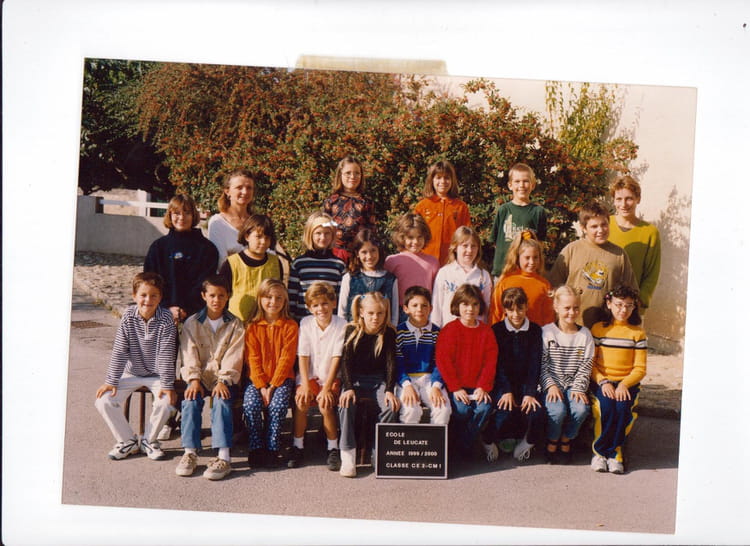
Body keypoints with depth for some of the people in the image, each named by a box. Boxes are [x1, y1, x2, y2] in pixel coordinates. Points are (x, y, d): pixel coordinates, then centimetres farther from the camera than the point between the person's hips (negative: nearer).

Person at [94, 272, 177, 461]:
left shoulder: (166, 319, -16)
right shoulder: (128, 316, -11)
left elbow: (166, 354, -18)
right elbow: (119, 351, -9)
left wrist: (167, 385, -22)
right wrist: (111, 381, -12)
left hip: (156, 375, -2)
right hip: (131, 373, 2)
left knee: (166, 402, -27)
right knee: (103, 400, -15)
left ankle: (148, 440, 3)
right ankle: (128, 441, 5)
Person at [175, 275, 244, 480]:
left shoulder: (235, 325, 5)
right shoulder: (191, 323, 8)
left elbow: (233, 357, -4)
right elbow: (190, 355, -1)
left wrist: (222, 381, -18)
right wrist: (194, 380, -16)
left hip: (225, 379, -1)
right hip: (200, 377, 2)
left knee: (221, 401, -29)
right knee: (190, 400, -28)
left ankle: (223, 457, -35)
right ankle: (190, 453, -25)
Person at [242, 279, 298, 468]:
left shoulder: (290, 326, 1)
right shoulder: (253, 327, 4)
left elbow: (286, 358, -5)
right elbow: (252, 359, -2)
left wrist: (273, 386, -14)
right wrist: (262, 387, -13)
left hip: (282, 377, -1)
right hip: (257, 378, 1)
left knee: (278, 405, -27)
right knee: (251, 404, -25)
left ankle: (272, 448, -12)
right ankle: (256, 448, -11)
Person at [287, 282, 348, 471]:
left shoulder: (342, 326, -7)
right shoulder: (305, 323, 0)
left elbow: (336, 359, -11)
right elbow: (303, 356, -4)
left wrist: (327, 388, -18)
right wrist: (305, 385, -14)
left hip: (331, 377, -2)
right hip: (310, 376, 2)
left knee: (325, 404, -27)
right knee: (301, 400, -25)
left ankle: (333, 448, -9)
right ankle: (297, 446, -8)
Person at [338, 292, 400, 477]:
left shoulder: (388, 333, -2)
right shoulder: (352, 331, -4)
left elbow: (391, 363, -4)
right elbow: (346, 361, -7)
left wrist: (389, 390, -18)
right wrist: (348, 388, -22)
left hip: (379, 380, 1)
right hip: (355, 379, -1)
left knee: (391, 406, -27)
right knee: (346, 404, -31)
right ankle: (348, 455, -24)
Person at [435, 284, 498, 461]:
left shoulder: (486, 331, 10)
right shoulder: (449, 330, 0)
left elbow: (491, 361, 5)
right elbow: (443, 361, -7)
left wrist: (483, 387, -7)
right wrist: (456, 388, -13)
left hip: (478, 386, 3)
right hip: (456, 386, -3)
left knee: (485, 407, -23)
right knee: (461, 409, -27)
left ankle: (465, 446, -3)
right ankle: (457, 441, 2)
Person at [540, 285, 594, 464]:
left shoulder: (585, 335, 8)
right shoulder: (546, 332, 0)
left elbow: (585, 367, 3)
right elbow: (541, 365, -3)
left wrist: (578, 388, -11)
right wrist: (551, 385, -15)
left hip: (574, 385, 2)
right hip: (552, 384, -2)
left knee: (581, 408, -27)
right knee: (558, 410, -30)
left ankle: (566, 442, 1)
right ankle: (552, 444, 0)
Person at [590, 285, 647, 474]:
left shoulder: (638, 333, 7)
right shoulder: (598, 329, 6)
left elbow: (640, 368, 3)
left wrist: (624, 384, -15)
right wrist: (603, 382, -15)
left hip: (627, 383, 1)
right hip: (601, 382, 0)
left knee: (622, 407, -30)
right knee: (606, 406, -31)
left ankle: (612, 451, -10)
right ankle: (600, 451, -11)